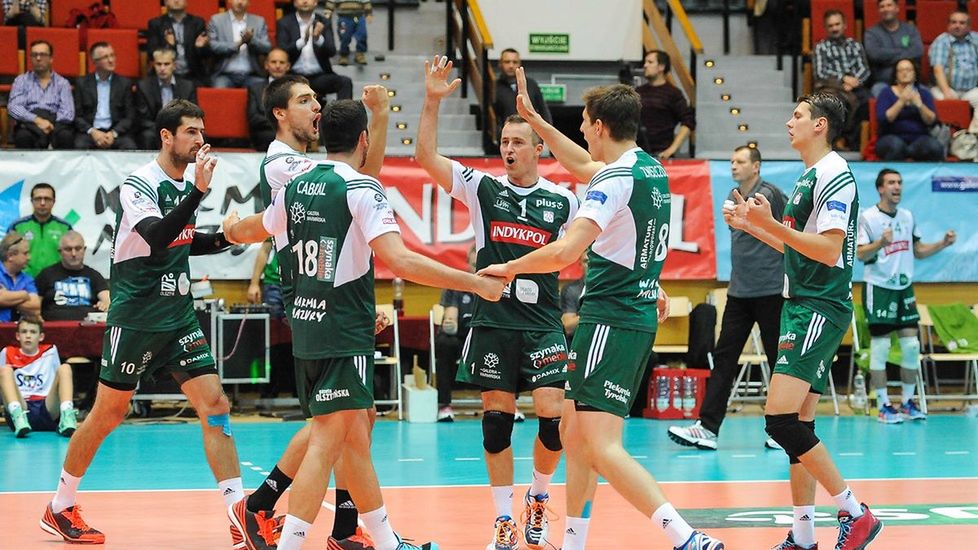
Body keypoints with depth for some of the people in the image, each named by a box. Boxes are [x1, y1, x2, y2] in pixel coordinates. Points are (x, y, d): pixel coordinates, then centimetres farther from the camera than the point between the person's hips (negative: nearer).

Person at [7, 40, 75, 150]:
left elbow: (68, 113, 2)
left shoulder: (62, 83, 16)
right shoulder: (21, 81, 15)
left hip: (55, 125, 0)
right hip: (29, 123, 0)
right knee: (23, 136, -37)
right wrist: (37, 120, -19)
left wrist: (50, 123, -17)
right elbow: (13, 107, -2)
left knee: (66, 136, -36)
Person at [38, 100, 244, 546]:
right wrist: (198, 192, -37)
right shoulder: (139, 184, -12)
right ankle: (59, 509, 19)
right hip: (135, 319, -6)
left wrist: (228, 237, 9)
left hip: (179, 316, 7)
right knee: (108, 414, 3)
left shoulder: (185, 183, 10)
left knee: (214, 405, -6)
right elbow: (156, 237, -30)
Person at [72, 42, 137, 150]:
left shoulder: (124, 83, 11)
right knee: (80, 146, -33)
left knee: (130, 147, -30)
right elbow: (77, 116, 6)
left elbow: (129, 117, 7)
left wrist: (113, 133, -11)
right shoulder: (82, 83, 10)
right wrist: (93, 132, -11)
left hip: (116, 132, 0)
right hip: (89, 132, 0)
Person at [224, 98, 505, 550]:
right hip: (344, 333, -8)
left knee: (355, 437, 17)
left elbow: (252, 230, 30)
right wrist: (475, 283, -21)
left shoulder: (296, 187, 9)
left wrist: (232, 230, 54)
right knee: (326, 443, -9)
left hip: (306, 328, 8)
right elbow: (399, 261, -24)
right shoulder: (361, 188, -13)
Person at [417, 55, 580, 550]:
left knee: (553, 416, -9)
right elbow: (426, 157, -5)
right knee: (497, 418, 2)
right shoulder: (482, 188, 3)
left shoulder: (562, 201, 4)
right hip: (493, 323, 0)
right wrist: (432, 101, -14)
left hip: (543, 324, 0)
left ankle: (538, 498, 16)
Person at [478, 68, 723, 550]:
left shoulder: (616, 179, -17)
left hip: (611, 320, -10)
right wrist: (533, 119, 37)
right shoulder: (651, 169, 12)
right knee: (574, 432, 19)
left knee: (603, 448, -15)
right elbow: (583, 165, 33)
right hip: (639, 315, 10)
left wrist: (509, 268, -9)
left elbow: (564, 252, -25)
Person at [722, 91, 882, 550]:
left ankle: (855, 513, -11)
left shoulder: (834, 174, -13)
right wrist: (752, 225, 21)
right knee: (797, 425, 9)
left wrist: (770, 224, -22)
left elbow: (829, 250, -21)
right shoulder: (810, 177, 18)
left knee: (781, 418, -17)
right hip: (802, 305, 10)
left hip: (821, 308, -10)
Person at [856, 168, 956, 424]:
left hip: (904, 288, 6)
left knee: (911, 345, 4)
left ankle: (907, 401, 15)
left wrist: (943, 244, 2)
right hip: (879, 288, -6)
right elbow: (860, 254, -15)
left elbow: (918, 251, 17)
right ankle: (883, 406, 1)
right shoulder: (868, 217, -8)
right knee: (880, 346, -5)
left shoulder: (907, 216, 11)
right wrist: (880, 243, -33)